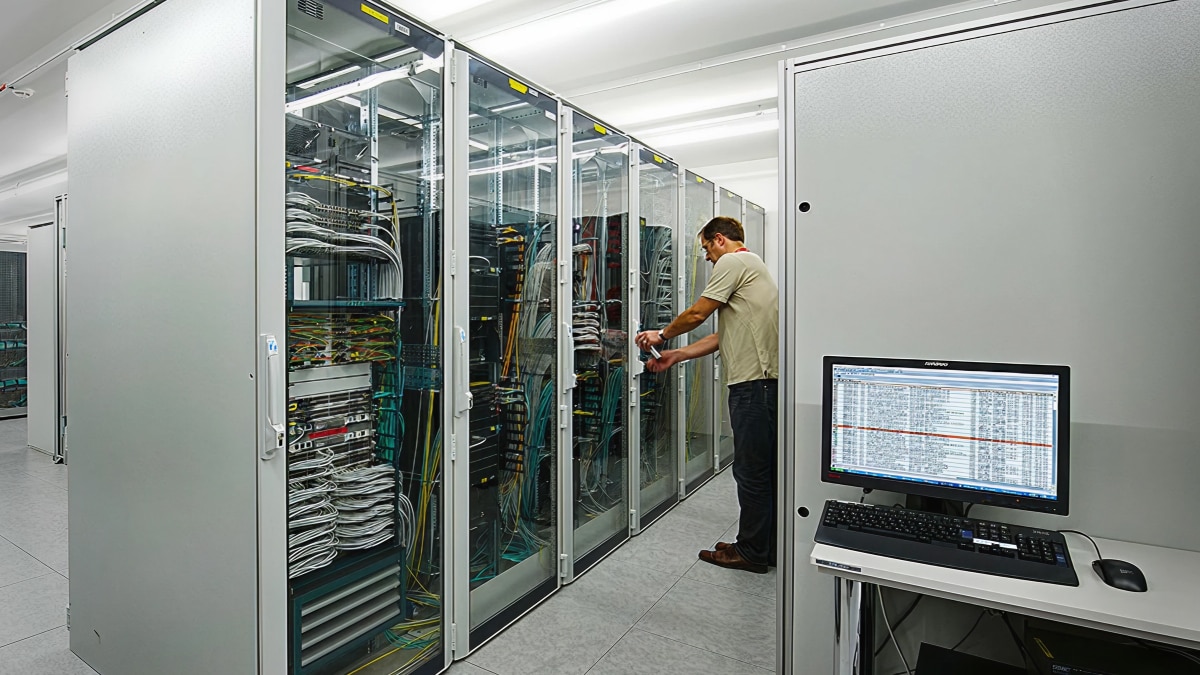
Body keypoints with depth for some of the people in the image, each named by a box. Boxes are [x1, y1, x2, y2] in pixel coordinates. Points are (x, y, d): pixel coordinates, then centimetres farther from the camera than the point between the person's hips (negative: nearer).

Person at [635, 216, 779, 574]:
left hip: (754, 382, -11)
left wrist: (661, 335, 10)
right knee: (767, 470, 16)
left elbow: (697, 313, -9)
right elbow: (724, 335, 22)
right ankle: (769, 547, 27)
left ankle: (751, 552, 13)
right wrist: (675, 355, 19)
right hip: (768, 380, 11)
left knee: (751, 471, 0)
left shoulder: (733, 262, -5)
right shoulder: (753, 266, 27)